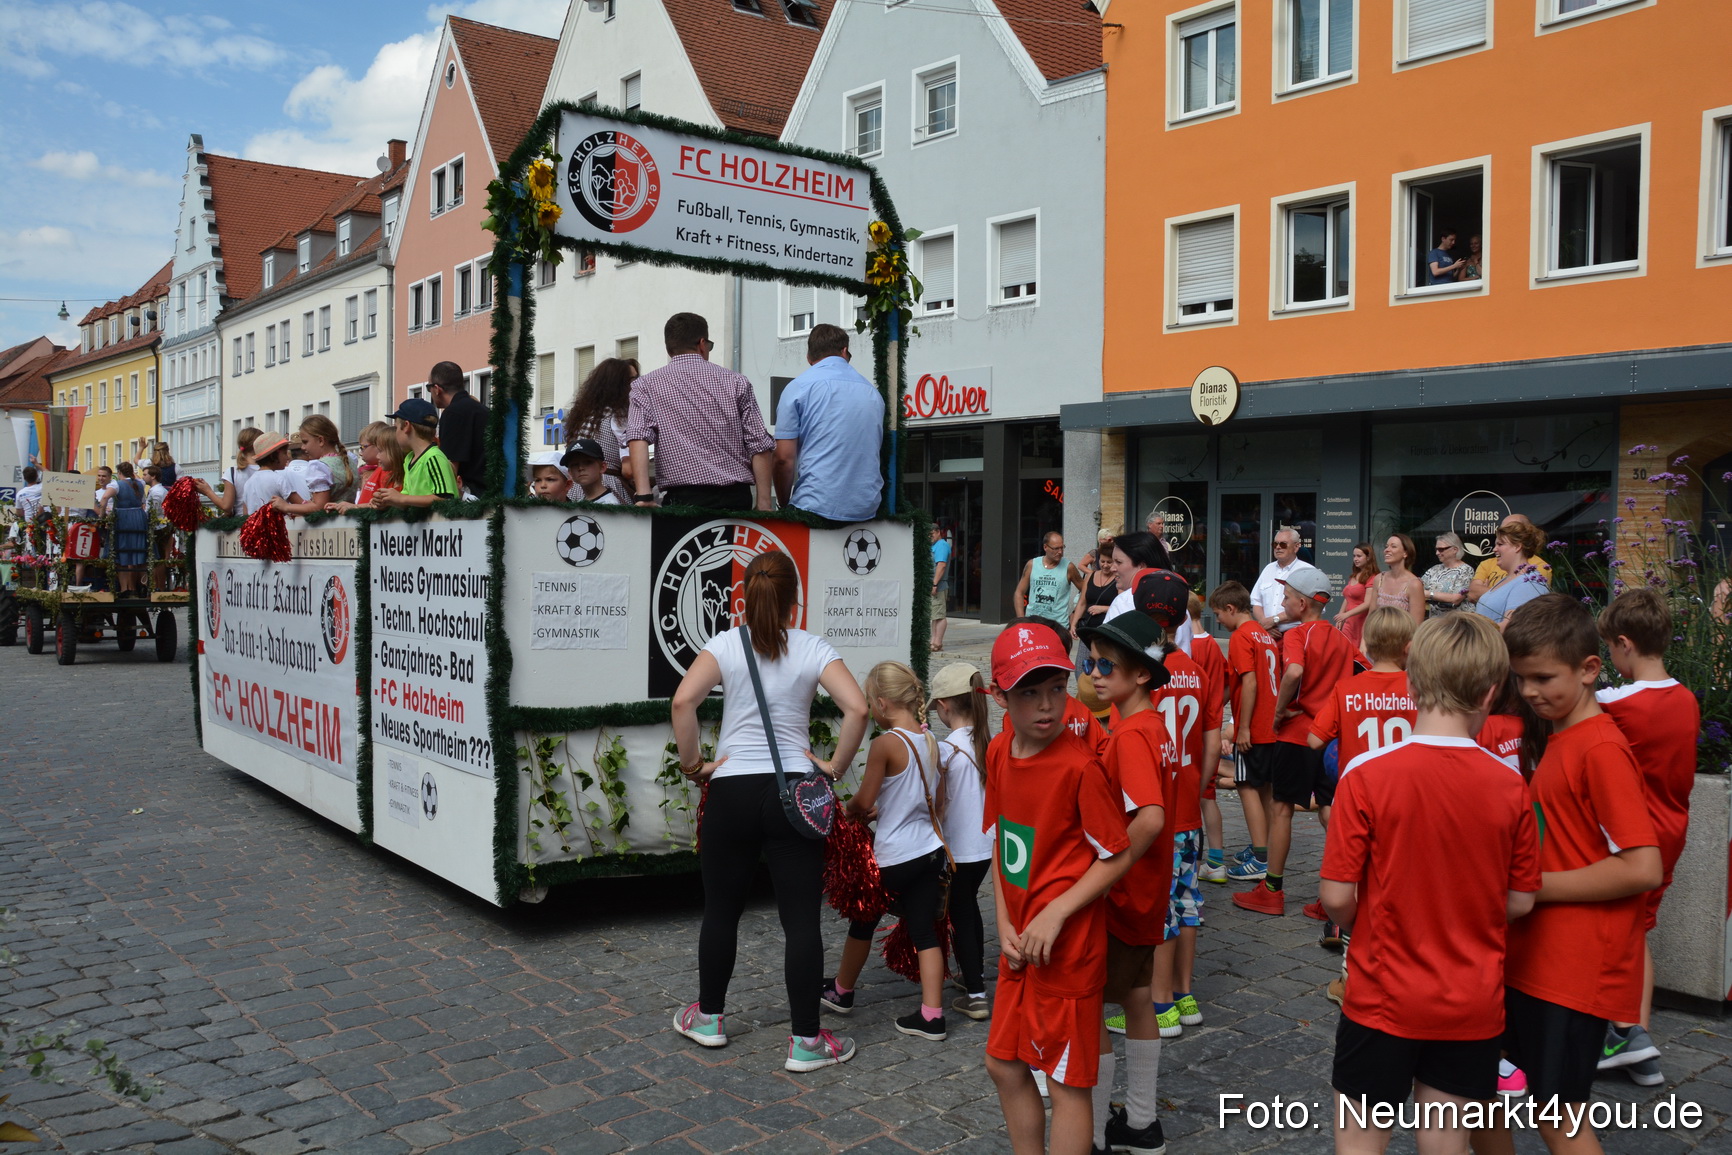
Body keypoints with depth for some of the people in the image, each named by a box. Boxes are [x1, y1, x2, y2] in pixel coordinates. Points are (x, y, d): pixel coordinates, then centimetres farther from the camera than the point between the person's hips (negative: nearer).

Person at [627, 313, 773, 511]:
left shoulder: (646, 385, 7)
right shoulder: (736, 382, 10)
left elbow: (639, 437, -8)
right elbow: (759, 445, 4)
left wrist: (643, 497, -14)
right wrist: (763, 502, 4)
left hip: (684, 497, -1)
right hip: (737, 498, 2)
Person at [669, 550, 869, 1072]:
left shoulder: (726, 644, -1)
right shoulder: (813, 648, -1)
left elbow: (683, 701, -16)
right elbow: (857, 708, -13)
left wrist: (693, 763, -5)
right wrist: (835, 767, -2)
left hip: (731, 791, 1)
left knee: (721, 910, 16)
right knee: (801, 918, 3)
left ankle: (708, 1017, 32)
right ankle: (806, 1040, 9)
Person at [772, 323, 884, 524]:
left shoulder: (798, 387, 0)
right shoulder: (872, 393, 15)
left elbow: (784, 458, -4)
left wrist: (784, 503, 11)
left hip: (816, 508, -4)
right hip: (867, 511, 4)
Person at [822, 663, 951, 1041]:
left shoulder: (885, 744, -18)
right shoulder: (930, 741, 4)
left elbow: (864, 800, -12)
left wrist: (849, 810, 10)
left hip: (893, 857, -6)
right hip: (930, 850, 6)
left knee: (864, 921, 15)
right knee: (924, 931, 9)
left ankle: (842, 992, 35)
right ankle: (931, 1016, 6)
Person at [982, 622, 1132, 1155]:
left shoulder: (1080, 766, -20)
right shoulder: (998, 752, 1)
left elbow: (1118, 856, -14)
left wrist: (1056, 913, -20)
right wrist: (1004, 926, 1)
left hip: (1067, 945, -7)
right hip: (1019, 944, 7)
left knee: (1067, 1079, 6)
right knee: (1004, 1062, 19)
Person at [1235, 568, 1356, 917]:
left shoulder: (1296, 635, -13)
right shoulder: (1340, 638, 10)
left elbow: (1295, 671, -31)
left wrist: (1280, 709, -19)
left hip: (1297, 732, -6)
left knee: (1281, 807, 5)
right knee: (1329, 810, 8)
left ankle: (1272, 890, 12)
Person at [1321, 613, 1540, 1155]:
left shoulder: (1366, 774, -18)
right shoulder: (1510, 787, -9)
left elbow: (1337, 896, -16)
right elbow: (1520, 902, 0)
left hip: (1383, 997, -3)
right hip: (1473, 1005, 3)